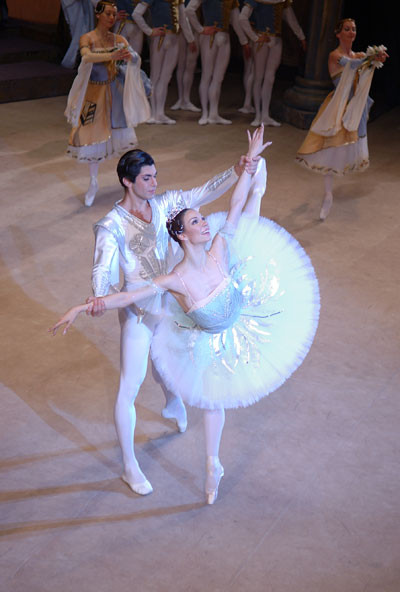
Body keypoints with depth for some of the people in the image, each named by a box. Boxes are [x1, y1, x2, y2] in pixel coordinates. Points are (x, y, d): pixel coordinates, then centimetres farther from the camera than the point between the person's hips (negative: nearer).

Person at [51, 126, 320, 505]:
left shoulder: (218, 251, -28)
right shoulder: (175, 281, -38)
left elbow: (236, 204, -26)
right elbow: (126, 298, -37)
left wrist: (252, 159, -27)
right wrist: (83, 308, -42)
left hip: (242, 321, 4)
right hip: (214, 343, -4)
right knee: (212, 399, 19)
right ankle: (212, 466, 42)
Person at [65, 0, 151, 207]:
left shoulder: (118, 39, 0)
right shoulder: (87, 38, -11)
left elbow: (135, 60, -11)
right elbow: (86, 56, -32)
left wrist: (130, 56, -34)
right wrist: (112, 55, -46)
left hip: (114, 91, 2)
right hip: (94, 92, -2)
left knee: (121, 131, 10)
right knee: (93, 135, 2)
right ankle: (93, 183, 15)